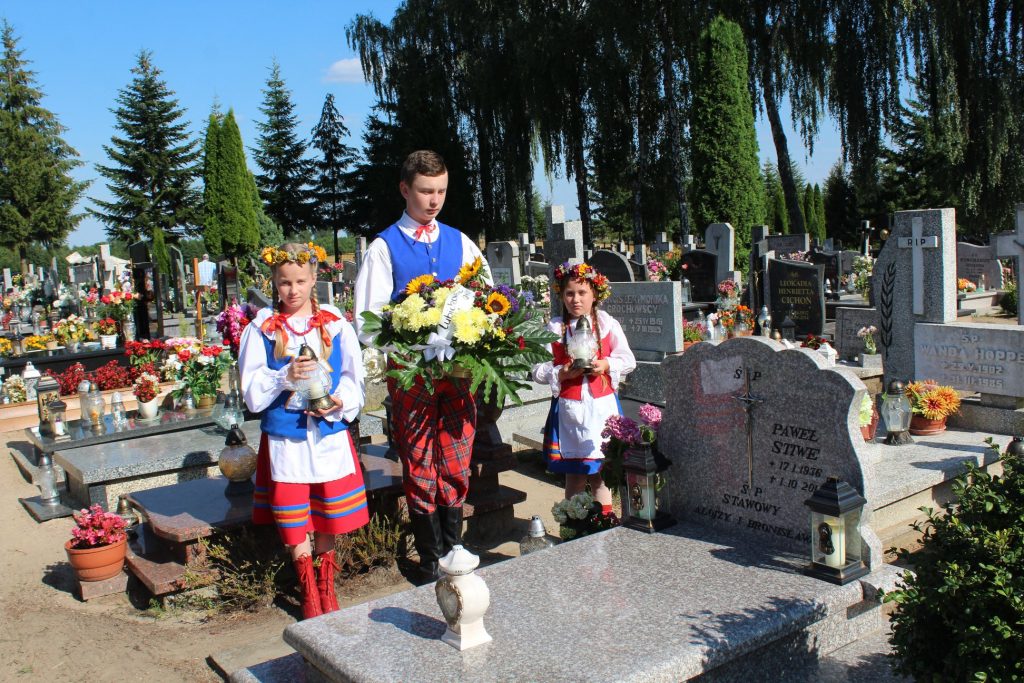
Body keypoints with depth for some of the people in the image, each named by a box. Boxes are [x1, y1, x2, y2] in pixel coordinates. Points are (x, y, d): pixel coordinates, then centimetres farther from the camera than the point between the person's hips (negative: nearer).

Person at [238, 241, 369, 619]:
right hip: (285, 435, -1)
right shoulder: (261, 329, 0)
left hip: (330, 430, 1)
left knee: (330, 513, 8)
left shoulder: (335, 325, 3)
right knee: (293, 517, 5)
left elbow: (354, 377, 5)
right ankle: (309, 590, 23)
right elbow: (251, 388, -2)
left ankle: (326, 584, 28)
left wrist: (339, 403, -13)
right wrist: (285, 377, -19)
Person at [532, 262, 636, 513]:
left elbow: (628, 360, 5)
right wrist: (561, 373, -17)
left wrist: (607, 365, -12)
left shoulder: (608, 324, 3)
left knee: (599, 473, 6)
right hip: (569, 407, 0)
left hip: (602, 406, 0)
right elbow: (538, 370, -1)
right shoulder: (554, 328, 0)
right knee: (574, 474, 8)